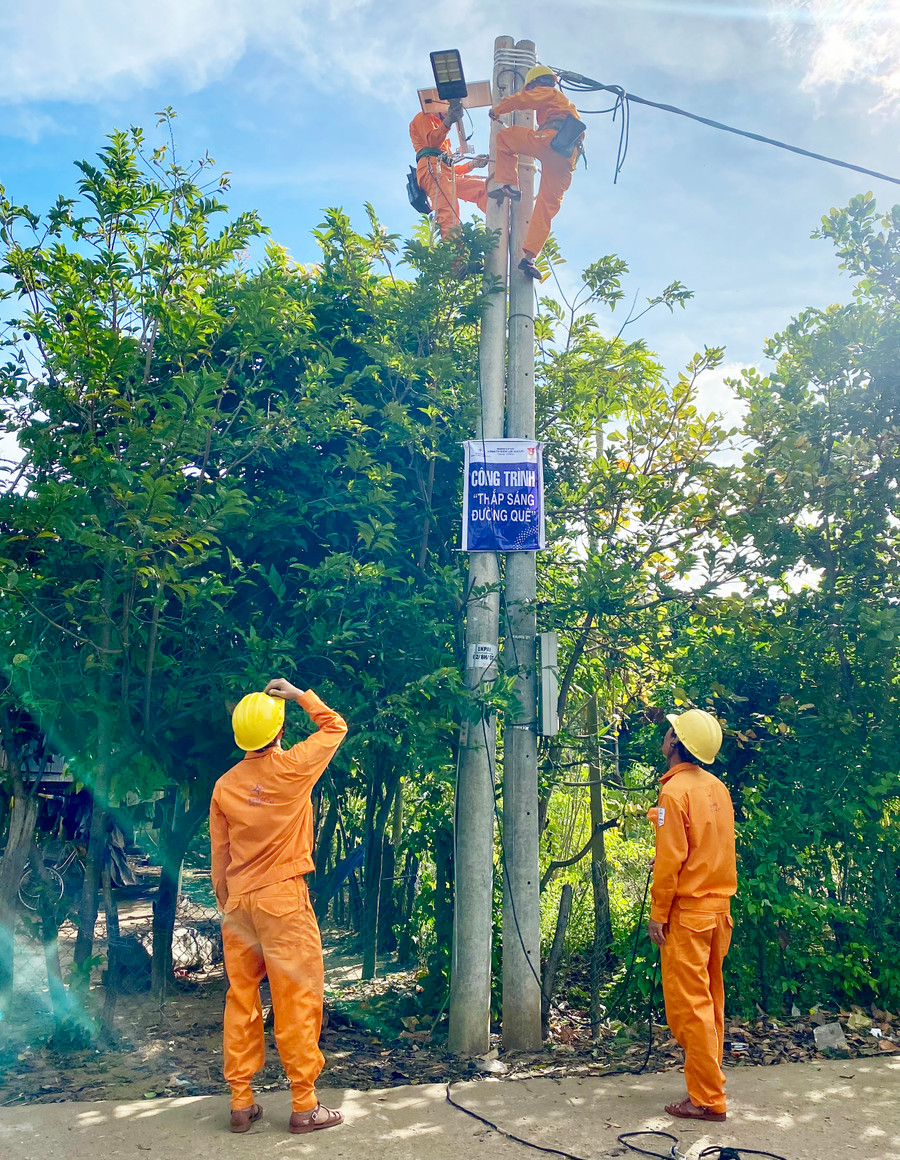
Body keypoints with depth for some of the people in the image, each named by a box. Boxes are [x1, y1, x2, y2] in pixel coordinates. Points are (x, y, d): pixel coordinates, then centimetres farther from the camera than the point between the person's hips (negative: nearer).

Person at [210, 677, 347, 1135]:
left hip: (237, 903, 5)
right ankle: (304, 1105, 9)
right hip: (284, 898, -5)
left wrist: (226, 907, 19)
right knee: (296, 1001, 2)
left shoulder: (224, 785, 3)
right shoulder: (292, 767, -11)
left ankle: (241, 1102, 20)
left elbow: (218, 860, 9)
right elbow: (335, 726, 6)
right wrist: (300, 694, 10)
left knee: (241, 1000, 12)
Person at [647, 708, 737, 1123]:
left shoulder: (675, 791, -16)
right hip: (719, 907, 8)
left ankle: (707, 1100, 5)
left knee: (689, 1005, 0)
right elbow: (722, 850, 14)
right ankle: (709, 1082, 27)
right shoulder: (718, 788, 7)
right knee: (710, 999, 17)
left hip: (687, 911, -8)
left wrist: (658, 914, -11)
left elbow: (670, 860, -17)